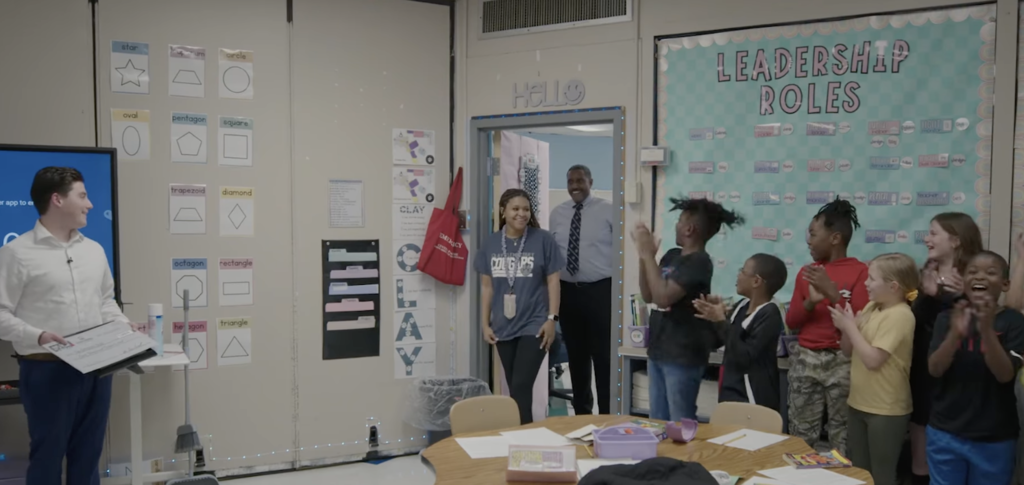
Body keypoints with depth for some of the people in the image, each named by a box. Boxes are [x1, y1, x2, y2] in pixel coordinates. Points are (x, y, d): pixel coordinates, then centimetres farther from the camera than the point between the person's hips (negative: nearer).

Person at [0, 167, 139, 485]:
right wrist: (37, 336, -22)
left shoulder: (94, 250, 11)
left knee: (89, 454, 15)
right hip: (46, 370, -6)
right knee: (47, 456, 5)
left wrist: (123, 326, 4)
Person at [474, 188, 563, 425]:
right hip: (503, 327, 4)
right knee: (514, 388, 12)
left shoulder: (543, 239, -5)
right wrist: (485, 323, 7)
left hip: (534, 325, -4)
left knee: (521, 388, -9)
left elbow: (552, 281, -3)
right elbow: (487, 286, 9)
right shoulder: (491, 243, 4)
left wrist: (552, 318, -9)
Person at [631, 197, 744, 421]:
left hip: (682, 356, -8)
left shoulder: (699, 262, -14)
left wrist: (648, 254, -16)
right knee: (658, 423, 14)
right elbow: (648, 296, 11)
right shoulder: (672, 255, 9)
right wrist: (643, 255, 0)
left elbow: (663, 298, -23)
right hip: (658, 351, 8)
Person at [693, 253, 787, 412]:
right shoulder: (742, 306, 6)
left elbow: (744, 357, -23)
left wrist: (721, 321, -21)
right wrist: (714, 317, 1)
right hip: (730, 393, 8)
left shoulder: (769, 315, -15)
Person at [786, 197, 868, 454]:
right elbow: (791, 321, 11)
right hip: (805, 359, 5)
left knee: (842, 434, -2)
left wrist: (832, 293, -19)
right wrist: (810, 302, -8)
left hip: (842, 361, -5)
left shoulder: (860, 271, -4)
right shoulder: (806, 272, 12)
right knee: (801, 433, 6)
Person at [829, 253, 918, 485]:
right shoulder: (870, 308, 7)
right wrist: (846, 326, -7)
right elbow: (848, 351, 11)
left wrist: (850, 326, -16)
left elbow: (872, 360, -24)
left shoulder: (900, 316, -18)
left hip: (886, 410, -8)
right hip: (859, 403, 8)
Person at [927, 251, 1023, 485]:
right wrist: (955, 333, -27)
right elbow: (934, 369, -10)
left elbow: (1005, 374, -16)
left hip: (995, 439, -1)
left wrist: (986, 330, -30)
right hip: (945, 433, 2)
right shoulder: (947, 318, -1)